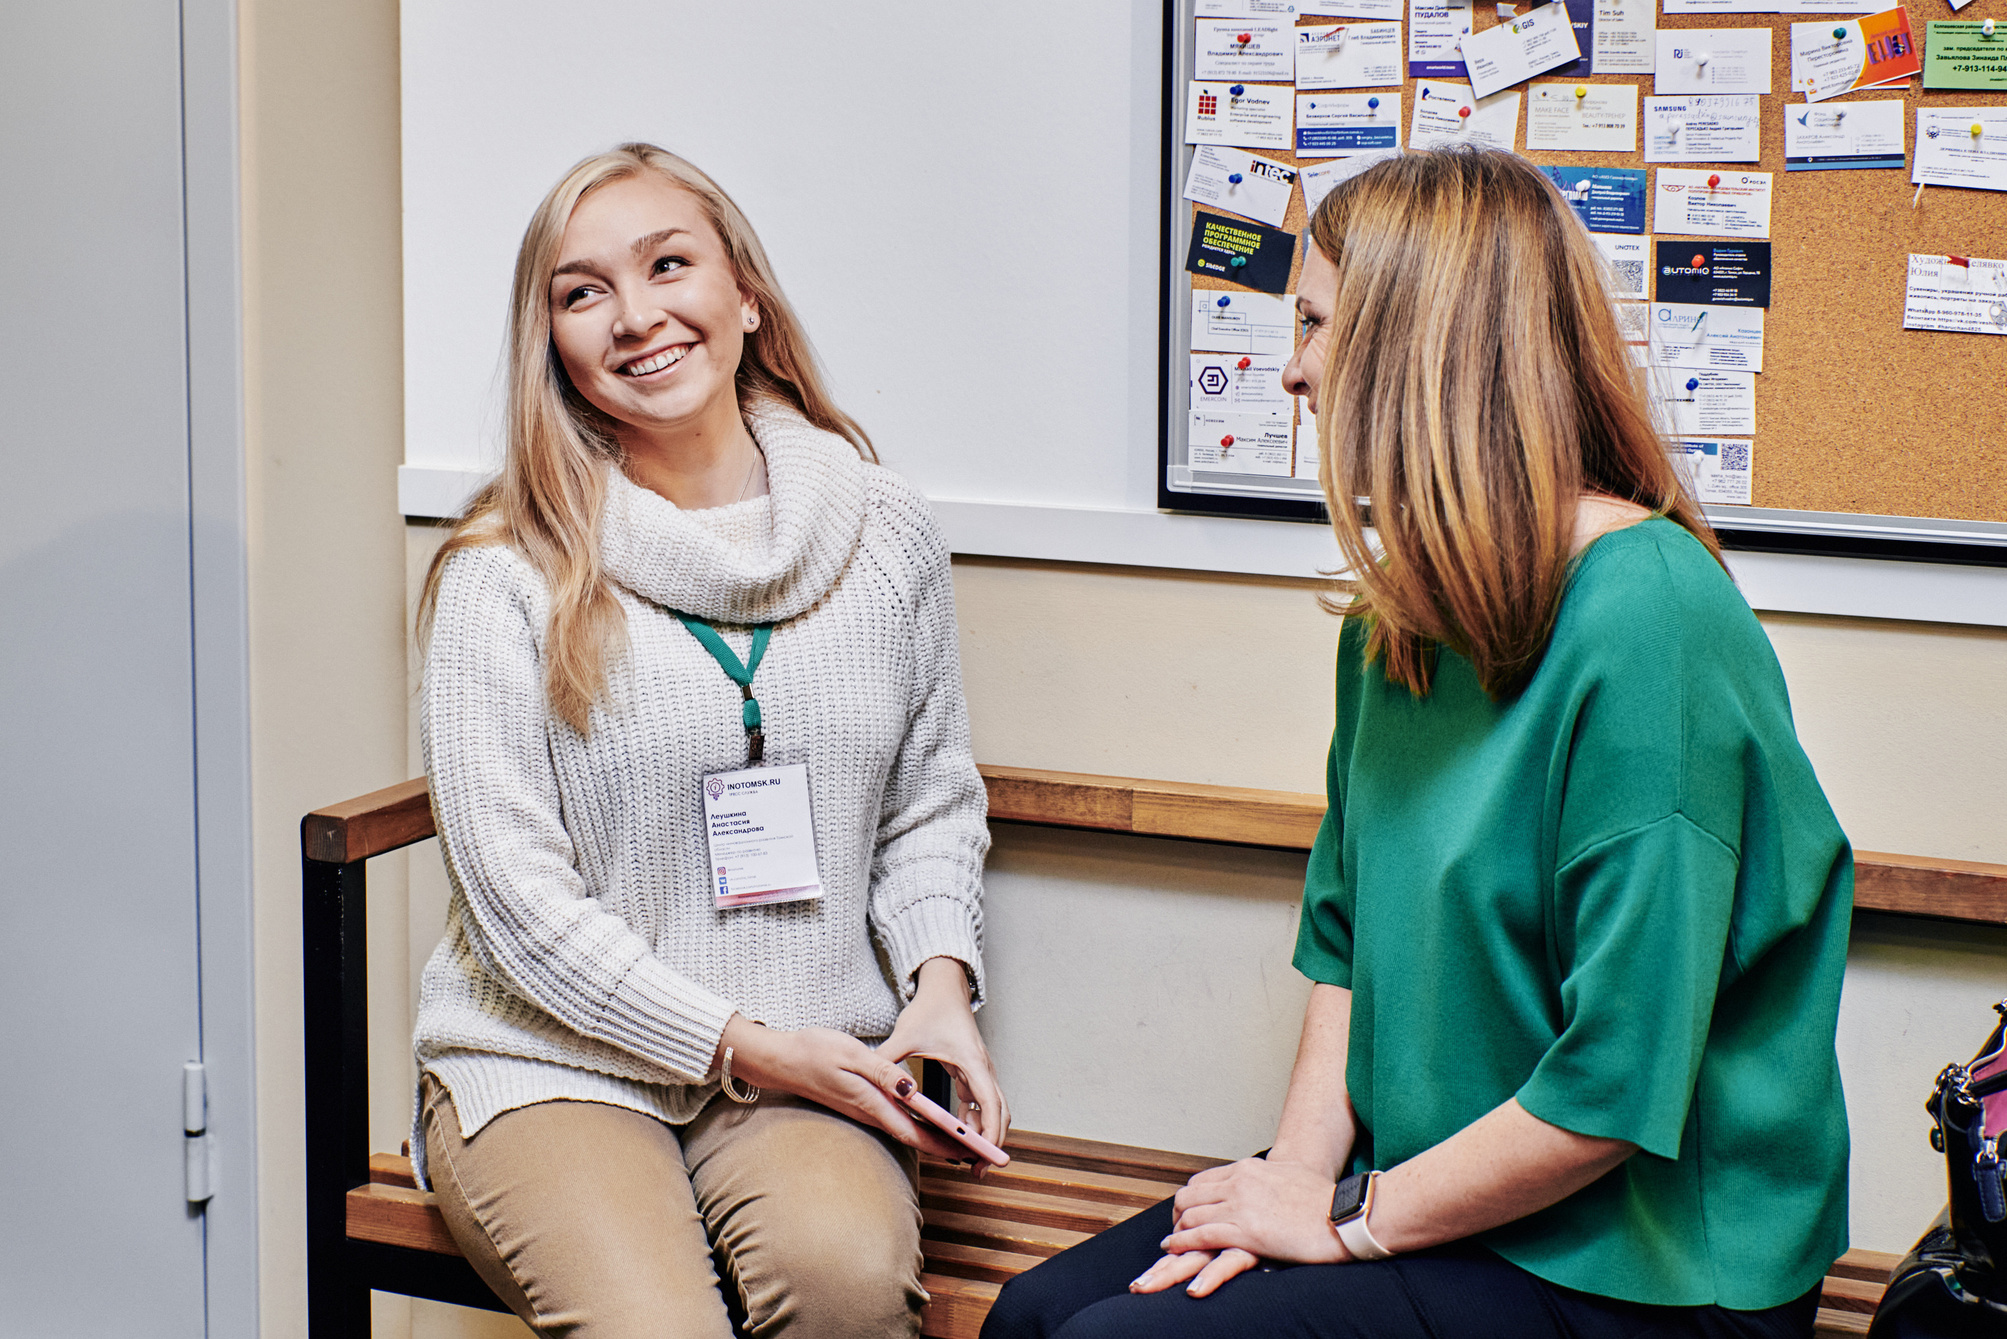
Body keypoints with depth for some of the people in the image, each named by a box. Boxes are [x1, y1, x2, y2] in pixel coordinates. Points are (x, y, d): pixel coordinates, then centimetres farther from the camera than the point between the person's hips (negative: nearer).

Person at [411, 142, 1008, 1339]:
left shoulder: (888, 536, 6)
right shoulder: (505, 577, -5)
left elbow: (933, 803, 15)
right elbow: (515, 890, -7)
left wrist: (940, 978, -4)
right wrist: (742, 1045, -11)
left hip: (807, 1072, 2)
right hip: (555, 1063, -2)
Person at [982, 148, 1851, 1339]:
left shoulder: (1647, 623, -22)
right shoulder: (1401, 613, 5)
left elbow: (1621, 1085, -24)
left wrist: (1352, 1221, -14)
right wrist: (1300, 1167, -3)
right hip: (1429, 1182, 8)